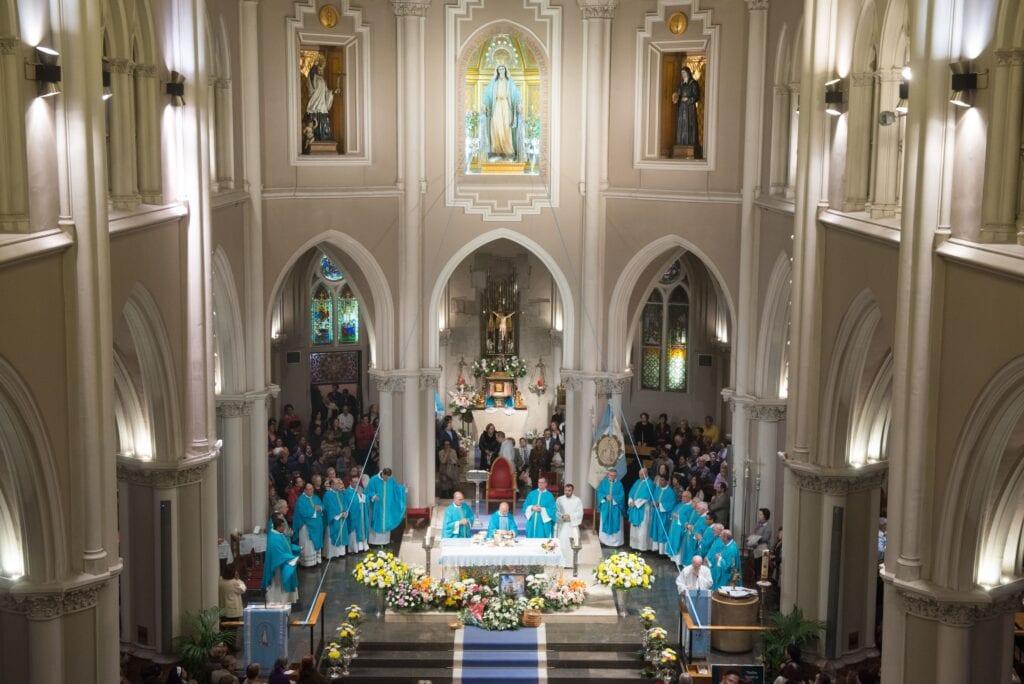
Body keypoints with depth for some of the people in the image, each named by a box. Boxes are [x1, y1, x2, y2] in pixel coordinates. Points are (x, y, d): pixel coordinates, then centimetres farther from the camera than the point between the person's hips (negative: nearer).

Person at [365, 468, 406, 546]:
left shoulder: (391, 480, -2)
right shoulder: (374, 480, -13)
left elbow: (396, 489, 11)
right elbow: (368, 491, -7)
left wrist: (403, 488, -4)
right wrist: (373, 496, -23)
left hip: (388, 507, 4)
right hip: (377, 507, -4)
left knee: (386, 523, 9)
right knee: (377, 523, 1)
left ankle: (384, 540, 19)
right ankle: (375, 541, 10)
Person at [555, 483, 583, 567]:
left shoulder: (577, 500, 3)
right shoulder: (559, 499, 5)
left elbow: (580, 513, -3)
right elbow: (556, 512, 1)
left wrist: (570, 516, -17)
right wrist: (562, 516, -18)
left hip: (573, 526, 0)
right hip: (562, 526, 0)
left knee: (573, 545, -1)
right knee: (562, 544, -4)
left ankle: (572, 563, 6)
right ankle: (563, 563, 1)